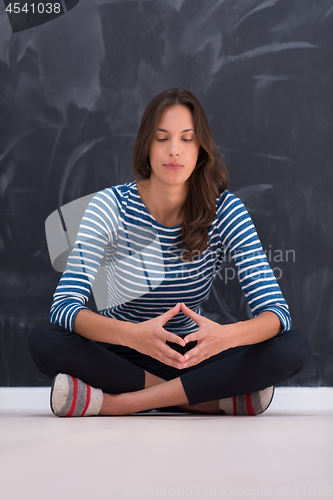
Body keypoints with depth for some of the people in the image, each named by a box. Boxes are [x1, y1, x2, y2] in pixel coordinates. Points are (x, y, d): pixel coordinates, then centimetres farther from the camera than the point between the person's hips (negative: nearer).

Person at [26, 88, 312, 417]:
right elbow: (64, 306, -25)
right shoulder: (112, 205, -13)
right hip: (120, 355, 0)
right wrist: (135, 335, -45)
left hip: (191, 358, 1)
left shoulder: (225, 211, -10)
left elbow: (277, 313, -18)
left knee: (296, 348, -24)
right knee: (43, 340, -32)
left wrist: (225, 336, -43)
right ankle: (208, 398, -25)